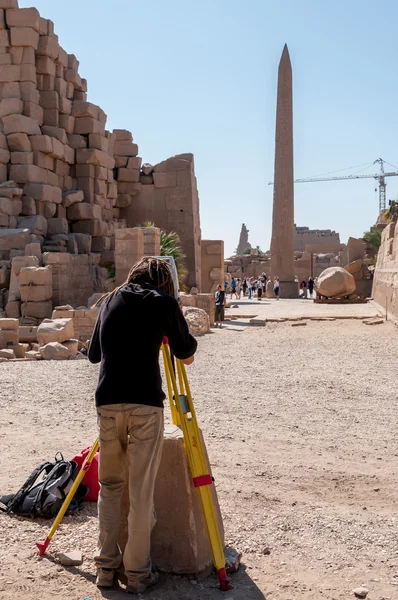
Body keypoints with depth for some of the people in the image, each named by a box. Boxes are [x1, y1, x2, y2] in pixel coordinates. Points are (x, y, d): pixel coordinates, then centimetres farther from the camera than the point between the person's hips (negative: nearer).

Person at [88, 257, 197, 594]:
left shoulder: (110, 301, 15)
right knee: (142, 490, 3)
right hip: (145, 402, -4)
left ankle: (106, 566, 20)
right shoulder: (163, 302, 3)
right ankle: (138, 573, 10)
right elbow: (186, 354, 8)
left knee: (110, 485, 17)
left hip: (107, 401, 4)